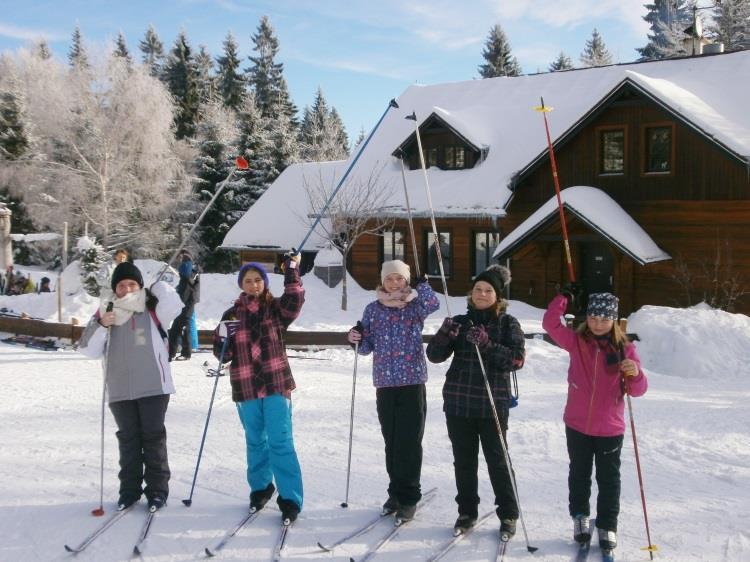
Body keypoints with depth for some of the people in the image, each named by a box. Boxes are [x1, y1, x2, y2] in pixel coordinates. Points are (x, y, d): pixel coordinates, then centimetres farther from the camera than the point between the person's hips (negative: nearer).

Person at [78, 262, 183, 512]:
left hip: (153, 387, -2)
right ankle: (129, 489, 21)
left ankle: (157, 489, 13)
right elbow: (88, 349, 2)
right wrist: (101, 325, -14)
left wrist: (157, 287, -3)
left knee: (153, 437, 5)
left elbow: (173, 305, -20)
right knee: (128, 439, 11)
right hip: (120, 390, 2)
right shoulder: (105, 312, 7)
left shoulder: (152, 310, 2)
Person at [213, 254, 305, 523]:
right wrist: (223, 338, -15)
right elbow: (223, 355, 5)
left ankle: (290, 499, -2)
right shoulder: (232, 315, 6)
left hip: (276, 384, -2)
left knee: (280, 442, -6)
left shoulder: (276, 309, 2)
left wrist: (292, 270, -25)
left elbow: (295, 300, -21)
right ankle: (260, 487, 34)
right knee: (256, 441, 15)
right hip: (245, 388, 3)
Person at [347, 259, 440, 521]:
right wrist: (356, 340, -9)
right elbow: (367, 347, 11)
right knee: (391, 440, 10)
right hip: (385, 383, 3)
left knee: (409, 441, -2)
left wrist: (422, 282, -11)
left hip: (412, 381, -3)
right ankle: (396, 492, 24)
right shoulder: (373, 309, 9)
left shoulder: (415, 305, 3)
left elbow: (433, 304, -21)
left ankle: (409, 497, 7)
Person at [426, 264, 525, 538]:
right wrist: (444, 334, -17)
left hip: (493, 403, -3)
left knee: (497, 460, 3)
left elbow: (517, 359, -12)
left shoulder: (508, 323, 1)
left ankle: (508, 515, 18)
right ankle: (467, 511, 25)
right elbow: (435, 356, 3)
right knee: (464, 460, 11)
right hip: (458, 402, 3)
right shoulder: (460, 322, 8)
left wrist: (487, 345, -24)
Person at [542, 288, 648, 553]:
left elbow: (638, 390, -6)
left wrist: (635, 374, -28)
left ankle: (607, 526, 23)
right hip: (577, 425, 1)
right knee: (579, 474, 18)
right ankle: (580, 516, 36)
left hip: (610, 429, -1)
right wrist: (565, 297, -15)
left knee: (609, 479, 9)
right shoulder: (576, 341, -4)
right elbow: (550, 323, -11)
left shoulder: (625, 349, -7)